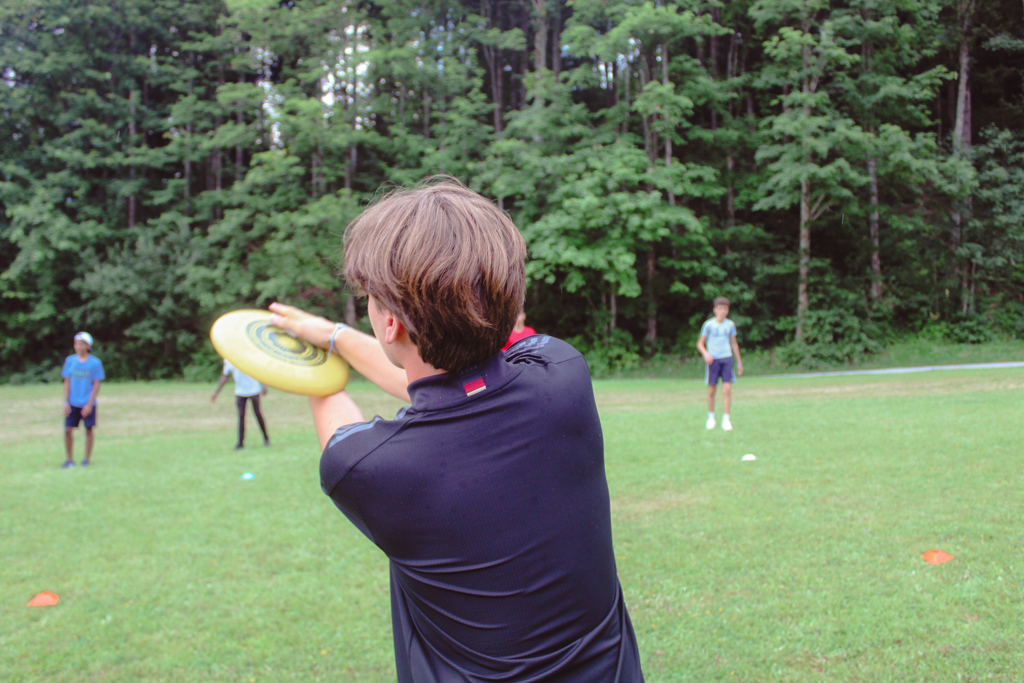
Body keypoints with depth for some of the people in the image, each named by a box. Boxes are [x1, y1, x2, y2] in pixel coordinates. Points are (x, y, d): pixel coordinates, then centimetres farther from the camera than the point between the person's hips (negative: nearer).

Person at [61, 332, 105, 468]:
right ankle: (69, 459, 9)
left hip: (88, 404, -2)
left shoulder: (95, 363, -4)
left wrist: (89, 404, -9)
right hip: (72, 404, 2)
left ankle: (87, 459, 15)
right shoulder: (70, 361, 3)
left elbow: (96, 385, -4)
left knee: (89, 430, 3)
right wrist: (66, 402, 0)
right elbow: (67, 382, 7)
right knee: (68, 430, -3)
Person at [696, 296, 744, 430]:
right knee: (711, 391, 2)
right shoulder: (709, 325, -2)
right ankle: (711, 418, 20)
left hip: (727, 359, 2)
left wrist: (739, 363, 18)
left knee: (727, 389, -8)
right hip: (713, 360, -2)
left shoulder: (730, 324, 7)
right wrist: (705, 354, -18)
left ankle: (726, 419, -2)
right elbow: (700, 344, 3)